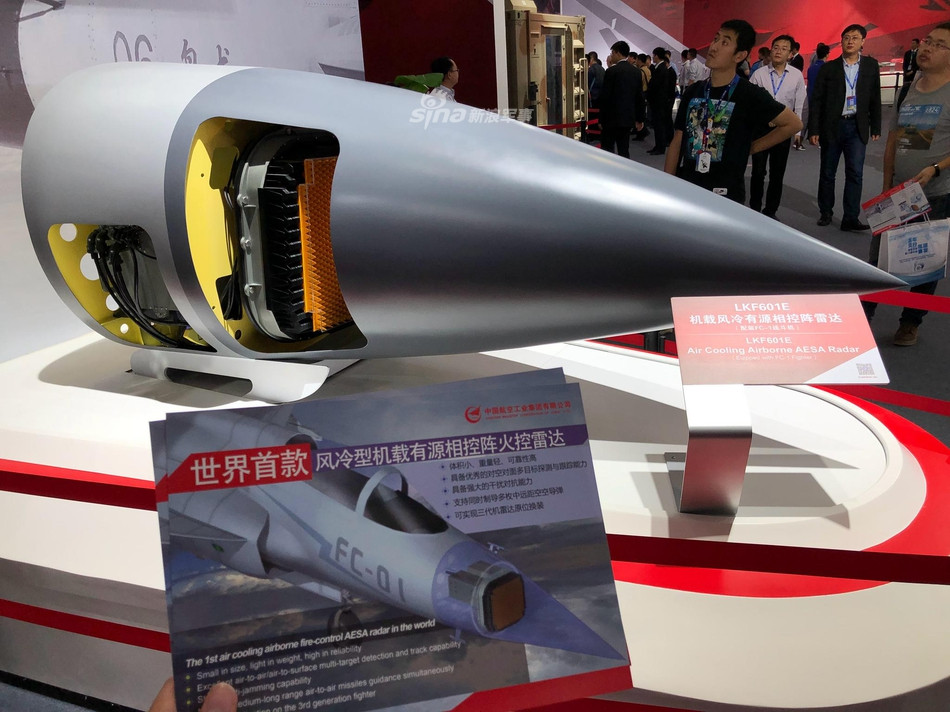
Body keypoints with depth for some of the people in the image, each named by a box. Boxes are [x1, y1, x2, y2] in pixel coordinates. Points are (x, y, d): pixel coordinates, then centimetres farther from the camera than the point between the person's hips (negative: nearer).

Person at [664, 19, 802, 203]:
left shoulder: (750, 95, -8)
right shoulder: (692, 92, 5)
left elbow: (793, 124, 0)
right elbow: (677, 142, 8)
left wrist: (752, 147, -1)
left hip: (725, 196, -4)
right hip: (685, 191, 4)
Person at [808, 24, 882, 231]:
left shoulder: (871, 66, 6)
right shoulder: (828, 68, 1)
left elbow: (875, 99, 9)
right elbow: (816, 100, -1)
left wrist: (876, 127, 8)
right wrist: (813, 130, -6)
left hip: (857, 127, 1)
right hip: (832, 126, 0)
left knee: (855, 173, -7)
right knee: (827, 173, 9)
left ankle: (850, 218, -5)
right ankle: (825, 212, 24)